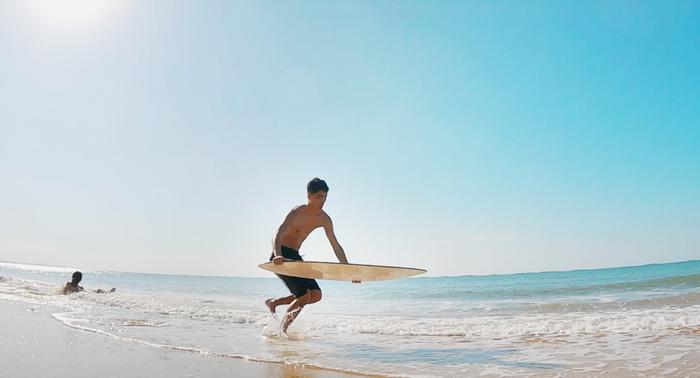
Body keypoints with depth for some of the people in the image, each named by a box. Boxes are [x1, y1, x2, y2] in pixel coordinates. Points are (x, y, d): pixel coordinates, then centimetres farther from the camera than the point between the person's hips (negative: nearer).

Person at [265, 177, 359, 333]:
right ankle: (282, 329, 8)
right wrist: (278, 255, -49)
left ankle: (273, 302, 13)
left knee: (316, 295, -1)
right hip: (281, 257, -7)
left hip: (295, 257, 7)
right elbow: (277, 236, -30)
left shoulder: (324, 219, 0)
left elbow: (336, 246, 6)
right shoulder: (297, 212, -19)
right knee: (304, 297, -14)